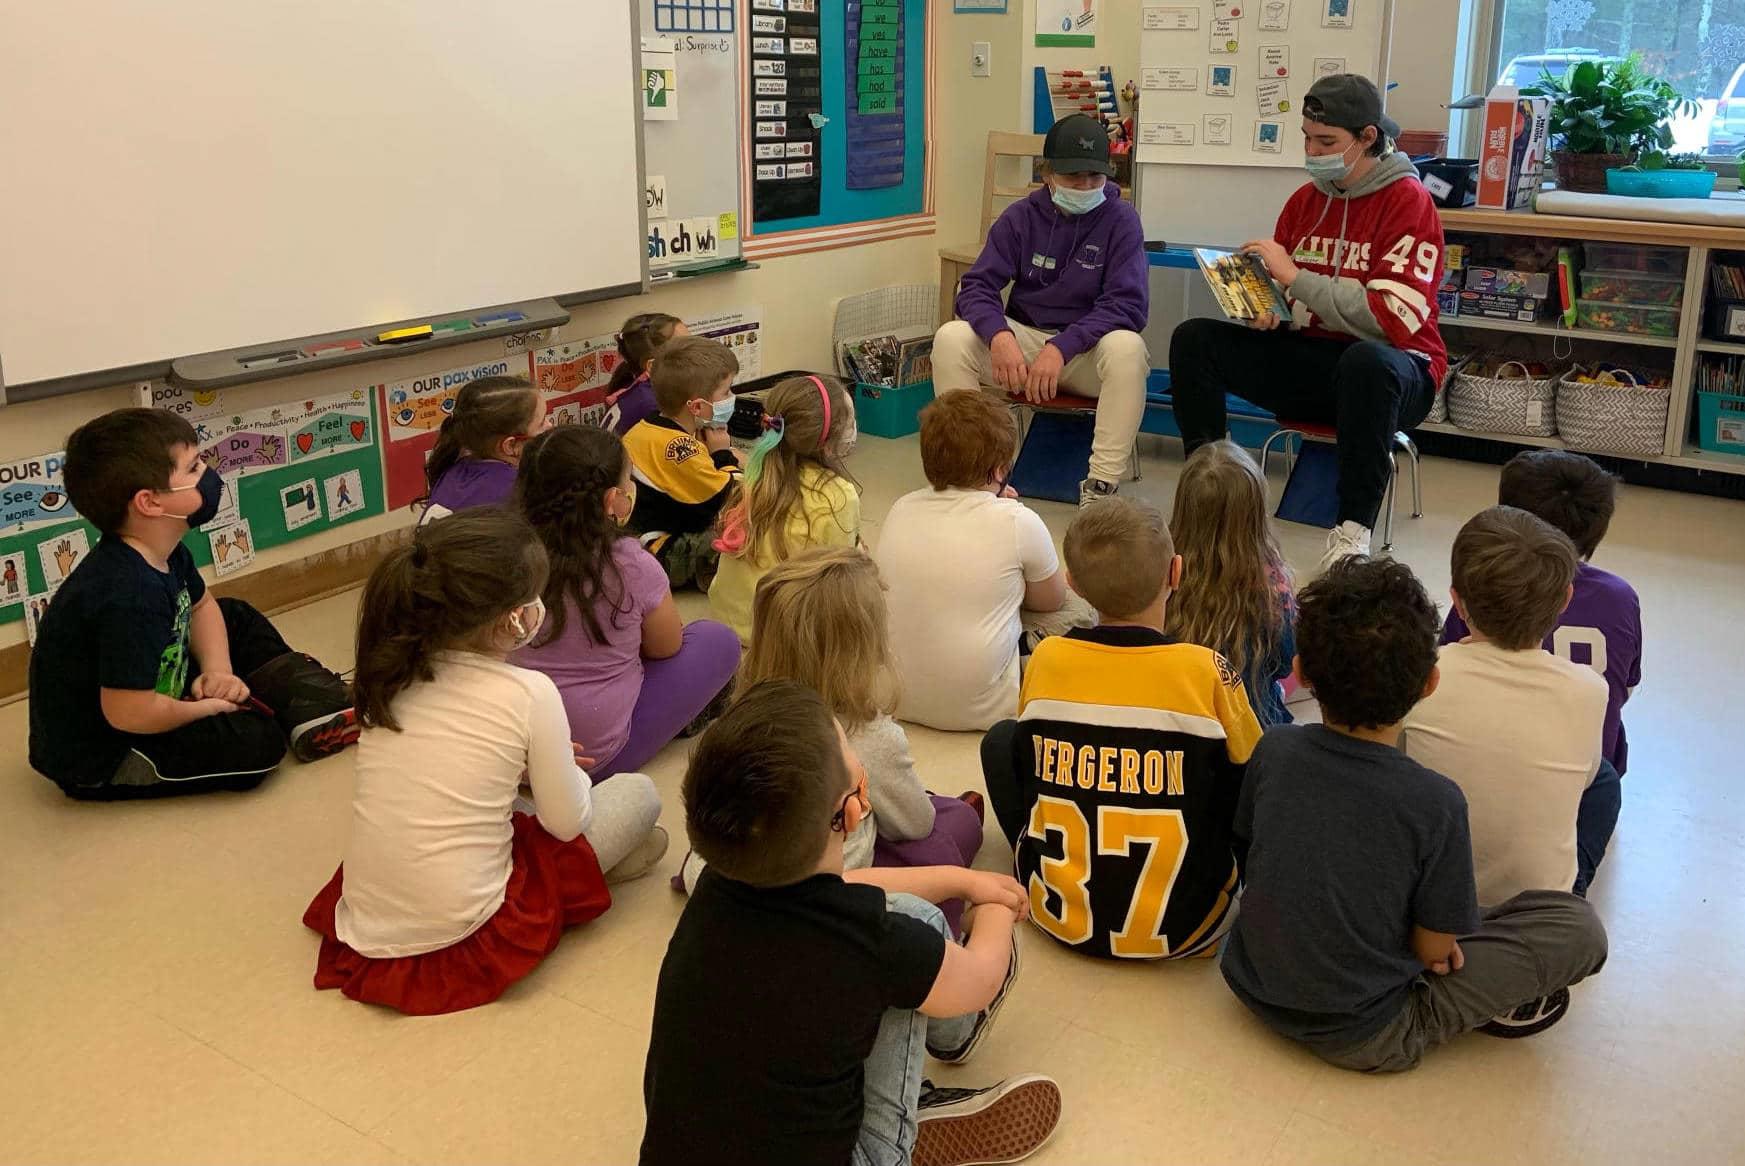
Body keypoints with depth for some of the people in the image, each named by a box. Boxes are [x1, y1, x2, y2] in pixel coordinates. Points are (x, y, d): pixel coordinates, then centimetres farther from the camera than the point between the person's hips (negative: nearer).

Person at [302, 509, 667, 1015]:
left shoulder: (393, 674, -2)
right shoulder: (530, 693, -17)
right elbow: (566, 823, -7)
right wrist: (564, 769, 13)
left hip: (364, 921, 6)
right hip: (456, 936, -6)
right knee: (639, 793, 7)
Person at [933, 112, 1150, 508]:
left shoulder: (1120, 219, -7)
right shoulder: (1020, 217, 1)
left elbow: (1129, 304, -16)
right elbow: (977, 286, -5)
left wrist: (1061, 348, -30)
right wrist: (999, 335, -29)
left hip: (1087, 348, -2)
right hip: (1023, 338, 2)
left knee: (1128, 348, -35)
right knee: (951, 338, -23)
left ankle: (1101, 486, -31)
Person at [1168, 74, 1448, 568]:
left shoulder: (1408, 202, -9)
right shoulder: (1305, 199, 9)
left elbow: (1394, 320, -20)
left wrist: (1296, 277, -19)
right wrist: (1263, 311, -9)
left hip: (1389, 367, -6)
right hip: (1309, 359, 6)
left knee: (1368, 361, -41)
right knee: (1194, 338, -10)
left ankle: (1353, 528, -28)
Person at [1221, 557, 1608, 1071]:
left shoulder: (1274, 750, -12)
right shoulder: (1435, 802, -22)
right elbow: (1434, 952, -13)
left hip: (1256, 990, 5)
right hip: (1363, 1039, -5)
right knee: (1580, 925, -1)